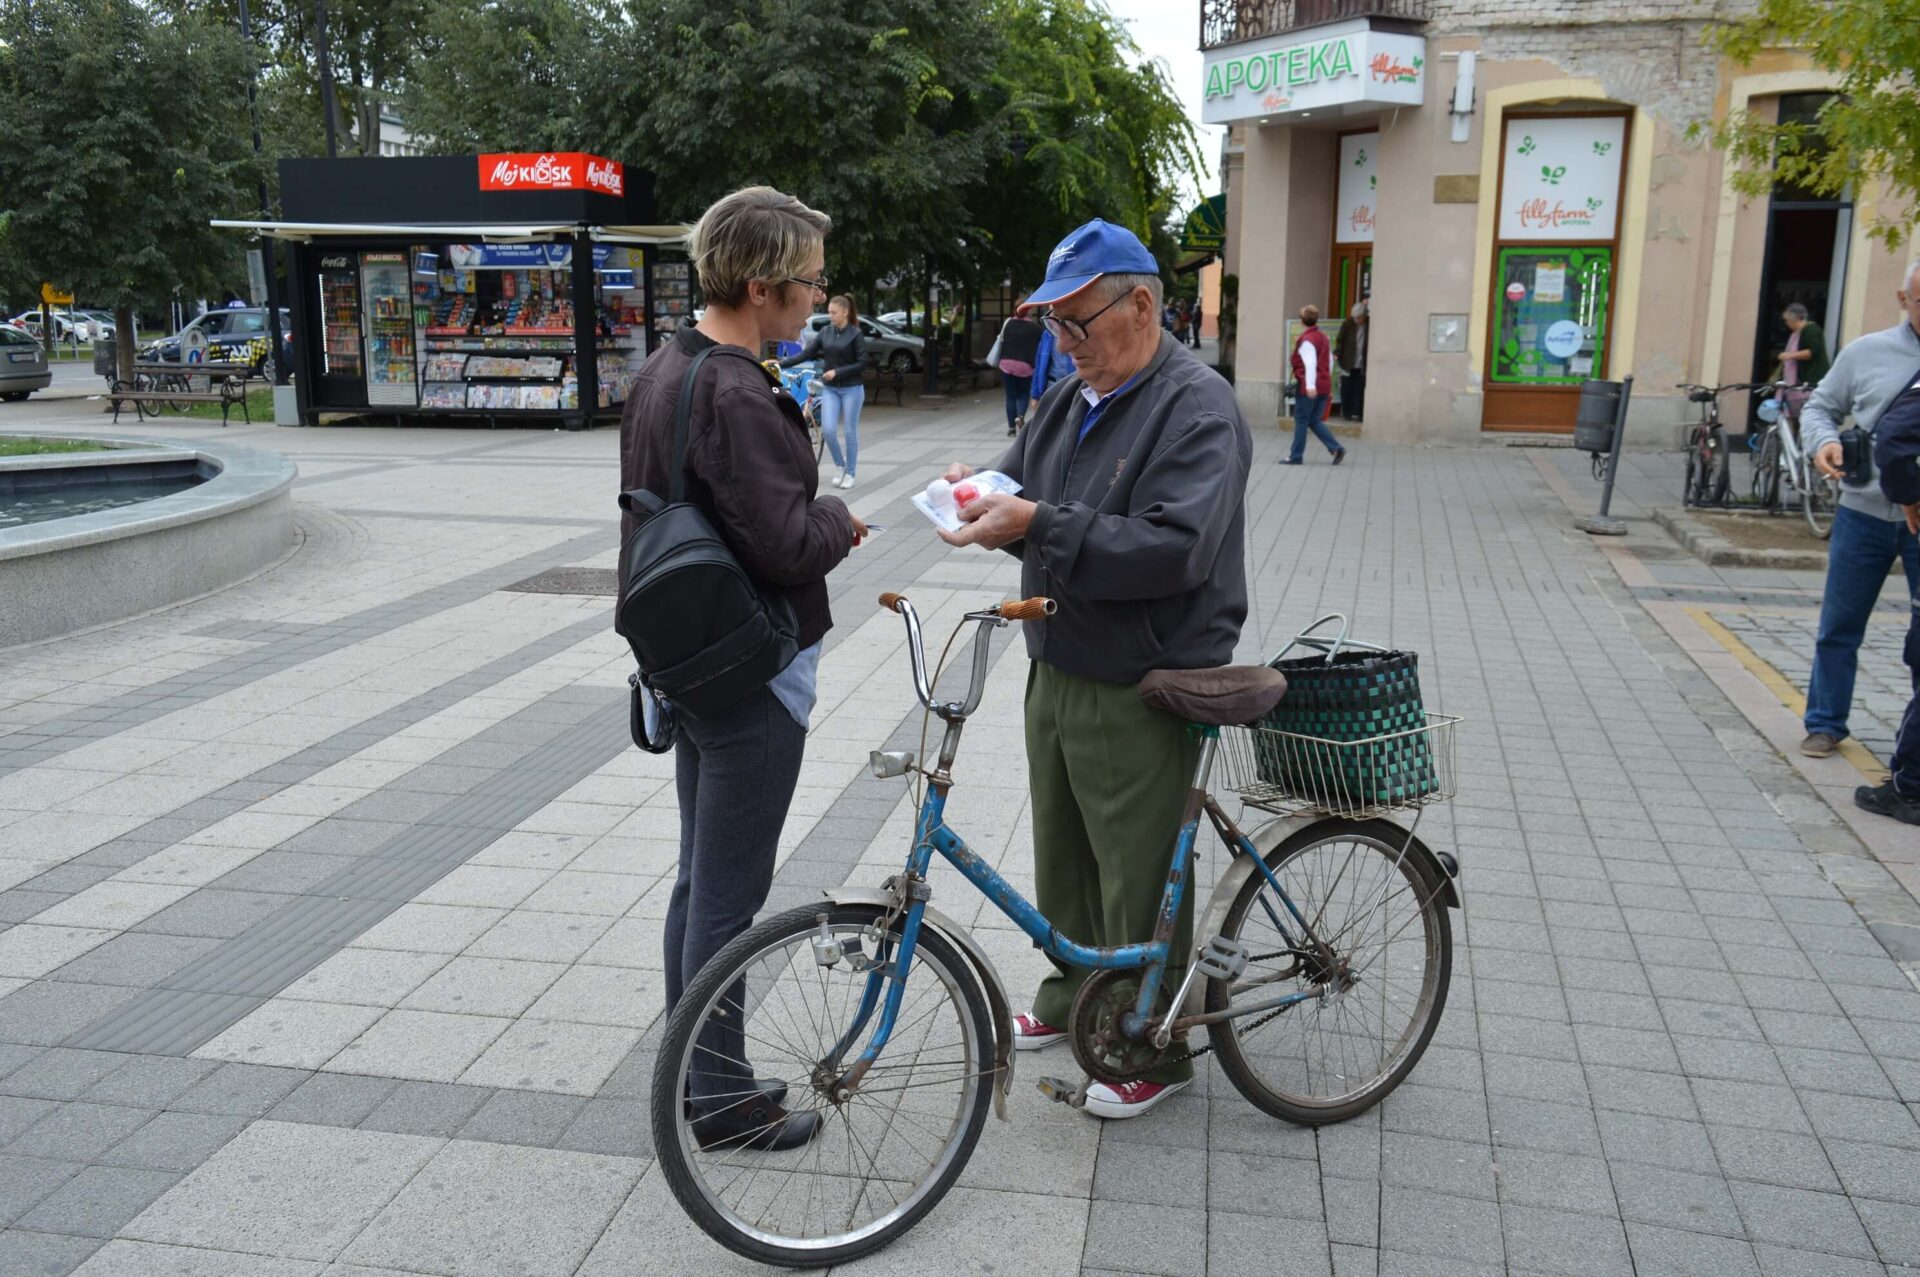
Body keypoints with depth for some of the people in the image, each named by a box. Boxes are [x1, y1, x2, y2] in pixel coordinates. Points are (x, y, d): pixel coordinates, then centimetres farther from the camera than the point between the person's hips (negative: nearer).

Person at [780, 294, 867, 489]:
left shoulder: (856, 334, -8)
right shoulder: (825, 332, 4)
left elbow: (862, 364, -11)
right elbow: (806, 354, 0)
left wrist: (837, 372, -18)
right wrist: (781, 364, -10)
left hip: (851, 389, -4)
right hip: (829, 389, 4)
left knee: (849, 432, 2)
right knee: (828, 430, -6)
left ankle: (850, 473, 14)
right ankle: (841, 467, 15)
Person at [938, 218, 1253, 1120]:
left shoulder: (1198, 410, -17)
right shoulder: (1072, 396, 10)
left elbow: (1173, 549, -28)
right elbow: (1022, 484, 16)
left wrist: (1038, 527, -32)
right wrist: (982, 494, -8)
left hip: (1141, 691, -8)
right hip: (1058, 670, 8)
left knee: (1140, 877, 5)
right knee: (1060, 856, 22)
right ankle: (1074, 996, 43)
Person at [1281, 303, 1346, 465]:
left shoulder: (1307, 340, -12)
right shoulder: (1323, 337, 12)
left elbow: (1310, 364, -21)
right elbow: (1330, 360, 19)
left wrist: (1310, 385, -28)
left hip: (1309, 387, -8)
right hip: (1323, 386, 8)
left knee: (1301, 420, 2)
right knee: (1314, 421, 13)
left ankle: (1296, 456, 7)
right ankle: (1336, 448, 1)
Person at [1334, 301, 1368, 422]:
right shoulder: (1347, 325, -2)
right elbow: (1340, 341, -5)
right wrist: (1336, 354, -17)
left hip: (1362, 365, 0)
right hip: (1348, 363, 0)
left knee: (1359, 390, -2)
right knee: (1346, 390, 3)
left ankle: (1356, 413, 1)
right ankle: (1346, 413, 13)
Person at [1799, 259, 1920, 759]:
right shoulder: (1867, 352, 2)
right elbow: (1820, 406, 10)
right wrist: (1823, 441, -11)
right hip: (1865, 512, 1)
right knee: (1839, 627, 9)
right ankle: (1825, 724, 22)